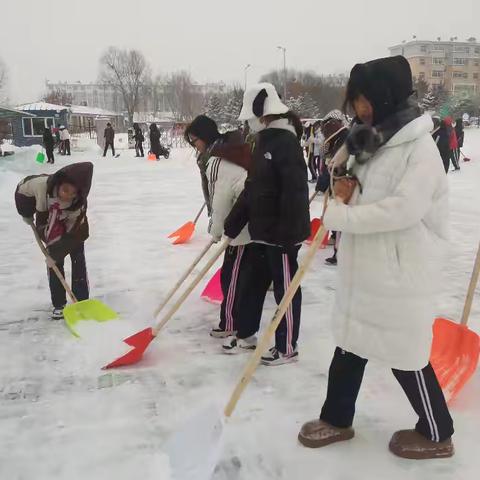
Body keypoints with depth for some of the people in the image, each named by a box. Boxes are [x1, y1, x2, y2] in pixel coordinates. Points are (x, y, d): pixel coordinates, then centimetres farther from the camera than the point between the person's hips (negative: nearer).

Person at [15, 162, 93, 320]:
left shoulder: (79, 204, -37)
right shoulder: (42, 184, -36)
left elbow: (72, 233, -30)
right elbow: (22, 189, -14)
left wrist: (56, 253, -28)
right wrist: (27, 214, -6)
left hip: (74, 230, -2)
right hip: (49, 229, 2)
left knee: (78, 262, -3)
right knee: (55, 265, 3)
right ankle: (59, 304, 13)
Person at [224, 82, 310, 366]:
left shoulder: (286, 142, -17)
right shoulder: (265, 141, 13)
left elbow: (295, 191, -24)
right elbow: (252, 187, 16)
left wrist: (288, 234, -27)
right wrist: (233, 224, 16)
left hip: (282, 232, -9)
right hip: (263, 230, 10)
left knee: (285, 289, 3)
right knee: (255, 284, 19)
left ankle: (287, 348, 17)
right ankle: (245, 333, 35)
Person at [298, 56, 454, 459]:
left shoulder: (420, 148, -16)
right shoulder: (372, 142, 10)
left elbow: (403, 208, -28)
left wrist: (340, 215, -22)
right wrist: (347, 194, -5)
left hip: (400, 275, -8)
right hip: (363, 269, 8)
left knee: (407, 356, 6)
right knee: (349, 346, 17)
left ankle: (437, 434, 28)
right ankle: (336, 419, 35)